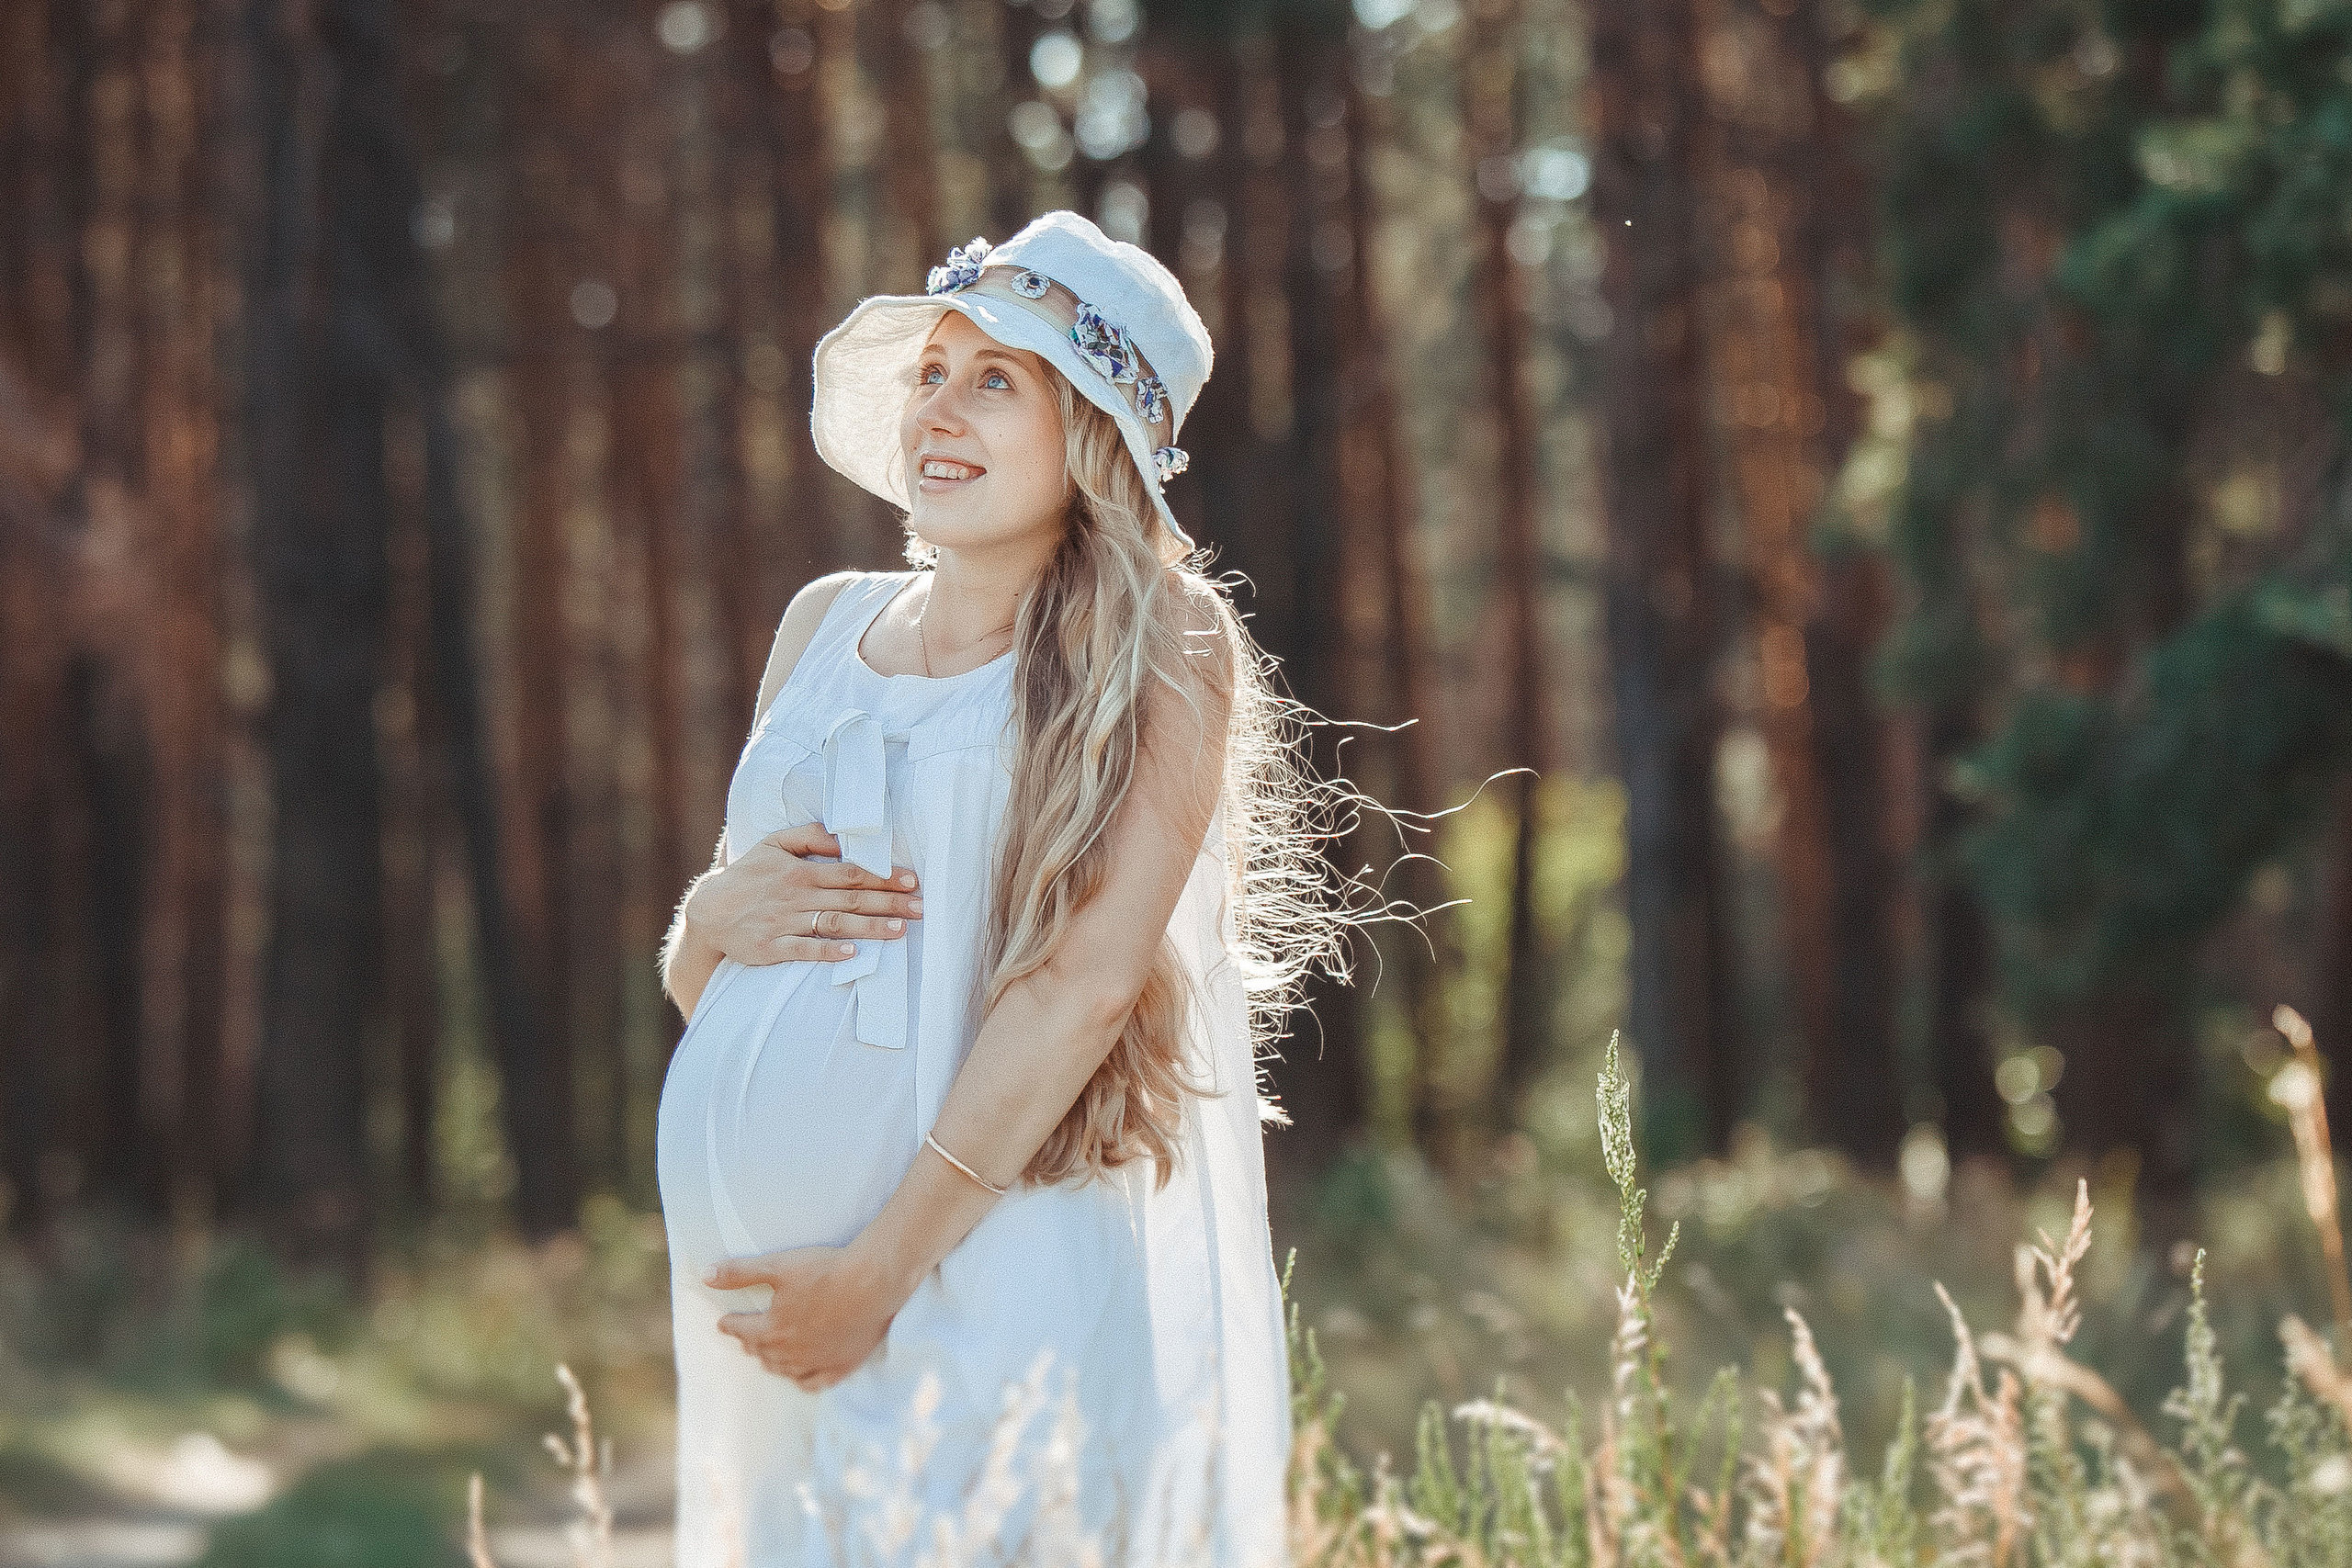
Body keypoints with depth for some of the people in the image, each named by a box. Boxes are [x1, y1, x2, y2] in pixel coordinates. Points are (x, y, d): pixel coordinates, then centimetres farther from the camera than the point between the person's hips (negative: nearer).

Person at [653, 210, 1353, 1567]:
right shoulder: (829, 625, 14)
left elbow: (1088, 981, -12)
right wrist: (715, 918, -4)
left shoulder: (1159, 646, -1)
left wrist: (882, 1267, -17)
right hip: (764, 1276, 5)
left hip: (995, 1262, -4)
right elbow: (696, 992, 20)